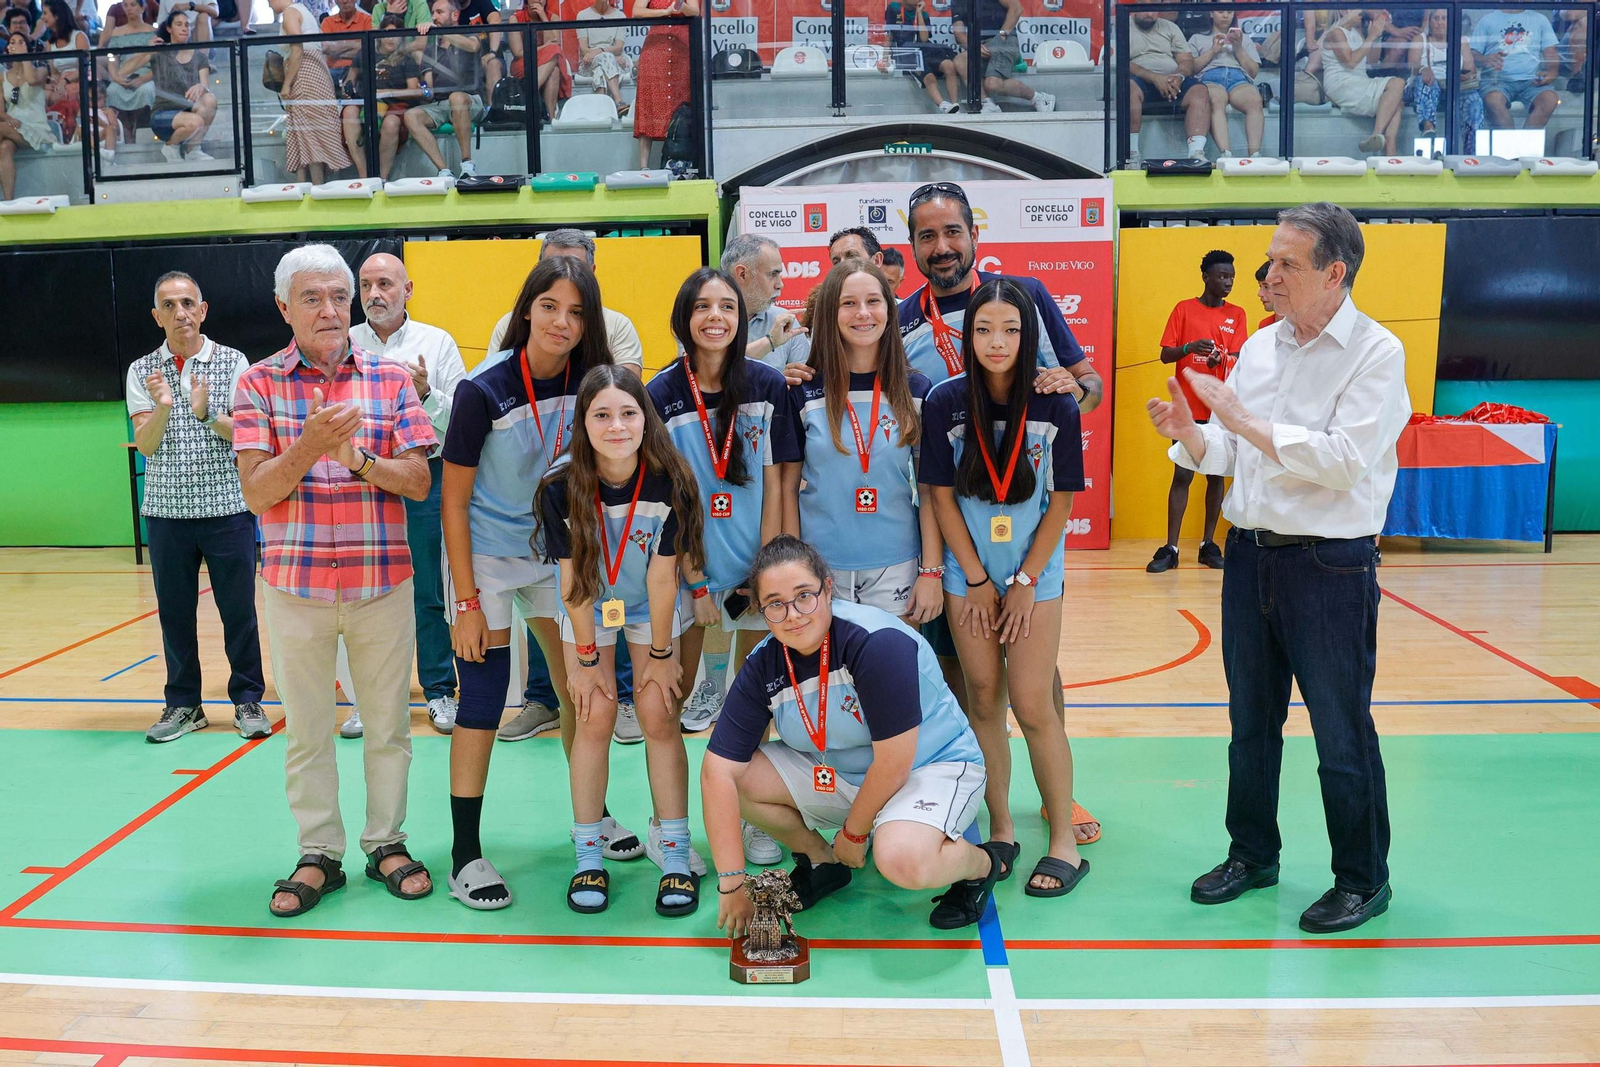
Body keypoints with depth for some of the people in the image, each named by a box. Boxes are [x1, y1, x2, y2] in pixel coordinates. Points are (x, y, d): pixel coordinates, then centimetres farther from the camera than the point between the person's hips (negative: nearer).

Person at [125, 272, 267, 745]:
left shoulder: (233, 362, 1)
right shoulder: (141, 371, 6)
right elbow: (145, 444, -2)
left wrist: (207, 413, -21)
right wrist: (162, 407, -20)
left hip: (228, 506, -2)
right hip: (167, 510, 2)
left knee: (239, 608, 3)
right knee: (174, 611, 8)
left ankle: (247, 699, 16)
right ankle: (183, 704, 21)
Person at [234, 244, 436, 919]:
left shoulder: (390, 380, 3)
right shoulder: (261, 384, 1)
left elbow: (419, 483, -2)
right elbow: (256, 491, -7)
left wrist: (358, 458, -19)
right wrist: (311, 445, -23)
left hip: (382, 582, 1)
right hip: (295, 584, 0)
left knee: (388, 722, 9)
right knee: (306, 729, 9)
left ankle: (386, 843, 25)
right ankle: (319, 855, 23)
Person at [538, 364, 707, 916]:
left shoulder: (669, 482, -27)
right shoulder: (561, 487, -26)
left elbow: (662, 575, -20)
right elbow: (574, 577, -17)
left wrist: (660, 655, -12)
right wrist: (587, 659, -12)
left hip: (651, 608, 0)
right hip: (588, 608, 0)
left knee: (658, 717, -5)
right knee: (594, 719, -5)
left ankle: (676, 857, 5)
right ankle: (589, 858, 8)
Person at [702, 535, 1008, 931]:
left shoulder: (878, 642, -30)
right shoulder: (763, 666, -12)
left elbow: (893, 761, -26)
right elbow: (719, 770, -16)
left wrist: (854, 831, -10)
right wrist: (731, 884, -20)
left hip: (933, 765, -6)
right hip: (838, 774, 6)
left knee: (903, 859, -37)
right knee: (736, 777, -12)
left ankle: (983, 863, -1)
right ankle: (823, 861, 12)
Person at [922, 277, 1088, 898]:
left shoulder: (1056, 407, -9)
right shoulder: (945, 402, -8)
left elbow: (1061, 502, -5)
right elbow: (942, 497, -3)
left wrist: (1025, 580, -7)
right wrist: (977, 580, -4)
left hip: (1034, 572, -1)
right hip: (967, 573, 1)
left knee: (1032, 705, -5)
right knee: (983, 700, 5)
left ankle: (1064, 838, 9)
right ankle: (1000, 828, 19)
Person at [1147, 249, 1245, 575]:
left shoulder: (1237, 314, 9)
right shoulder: (1184, 309, 3)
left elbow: (1236, 358, -1)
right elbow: (1165, 355, 0)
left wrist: (1220, 358, -23)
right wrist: (1188, 347, -21)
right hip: (1188, 408, -2)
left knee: (1216, 476, 5)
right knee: (1182, 475, -3)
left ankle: (1209, 545, 13)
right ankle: (1170, 548, -1)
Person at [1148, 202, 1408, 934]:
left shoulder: (1376, 353, -9)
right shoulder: (1259, 347, 9)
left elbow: (1345, 459, -21)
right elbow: (1225, 454, 10)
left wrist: (1244, 421, -20)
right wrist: (1191, 435, -11)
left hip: (1329, 565, -6)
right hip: (1250, 554, 6)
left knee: (1341, 731, 4)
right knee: (1251, 720, 16)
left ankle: (1363, 878, 22)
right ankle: (1252, 854, 32)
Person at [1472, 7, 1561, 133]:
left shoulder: (1539, 19, 22)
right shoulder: (1487, 20, 17)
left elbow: (1551, 53, 15)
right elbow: (1472, 55, 8)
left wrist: (1552, 72, -8)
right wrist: (1484, 60, -17)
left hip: (1532, 80, 2)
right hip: (1498, 79, -2)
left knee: (1549, 100, -32)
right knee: (1493, 100, -38)